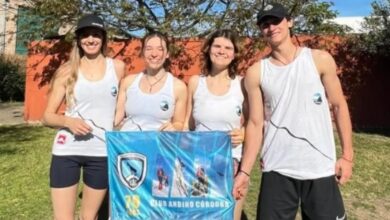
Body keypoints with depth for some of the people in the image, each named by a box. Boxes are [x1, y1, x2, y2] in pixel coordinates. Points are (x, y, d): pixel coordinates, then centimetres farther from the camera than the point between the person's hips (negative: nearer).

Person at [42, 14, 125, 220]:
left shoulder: (117, 67, 4)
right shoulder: (67, 70, 1)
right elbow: (48, 116, 3)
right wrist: (68, 121, -17)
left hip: (102, 152, 1)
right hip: (67, 150, -1)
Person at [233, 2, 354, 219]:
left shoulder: (320, 60, 1)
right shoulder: (256, 73, 1)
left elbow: (339, 106, 5)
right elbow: (256, 123, 1)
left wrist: (347, 155, -1)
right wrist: (245, 170, -3)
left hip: (320, 168, 0)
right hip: (277, 170, 0)